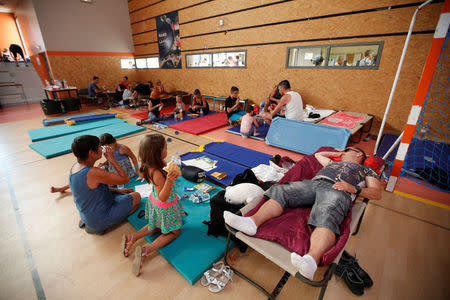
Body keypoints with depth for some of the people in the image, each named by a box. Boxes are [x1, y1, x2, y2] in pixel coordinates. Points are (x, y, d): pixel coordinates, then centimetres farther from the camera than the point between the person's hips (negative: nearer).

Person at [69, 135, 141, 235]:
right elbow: (125, 179, -26)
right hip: (99, 220, -8)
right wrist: (112, 159, -20)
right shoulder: (93, 172, -33)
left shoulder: (74, 167, -3)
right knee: (136, 196, 0)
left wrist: (118, 190, 5)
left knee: (123, 194, 21)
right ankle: (99, 227, 1)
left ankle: (88, 222, 14)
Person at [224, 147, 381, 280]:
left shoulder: (366, 169, 32)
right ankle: (253, 221, -40)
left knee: (327, 216, -39)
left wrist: (354, 188, -2)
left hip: (337, 190, -4)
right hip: (313, 182, 5)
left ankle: (311, 262, -61)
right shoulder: (333, 162, 45)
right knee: (280, 191, -23)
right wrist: (339, 153, 58)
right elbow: (318, 154, 60)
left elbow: (377, 193, 16)